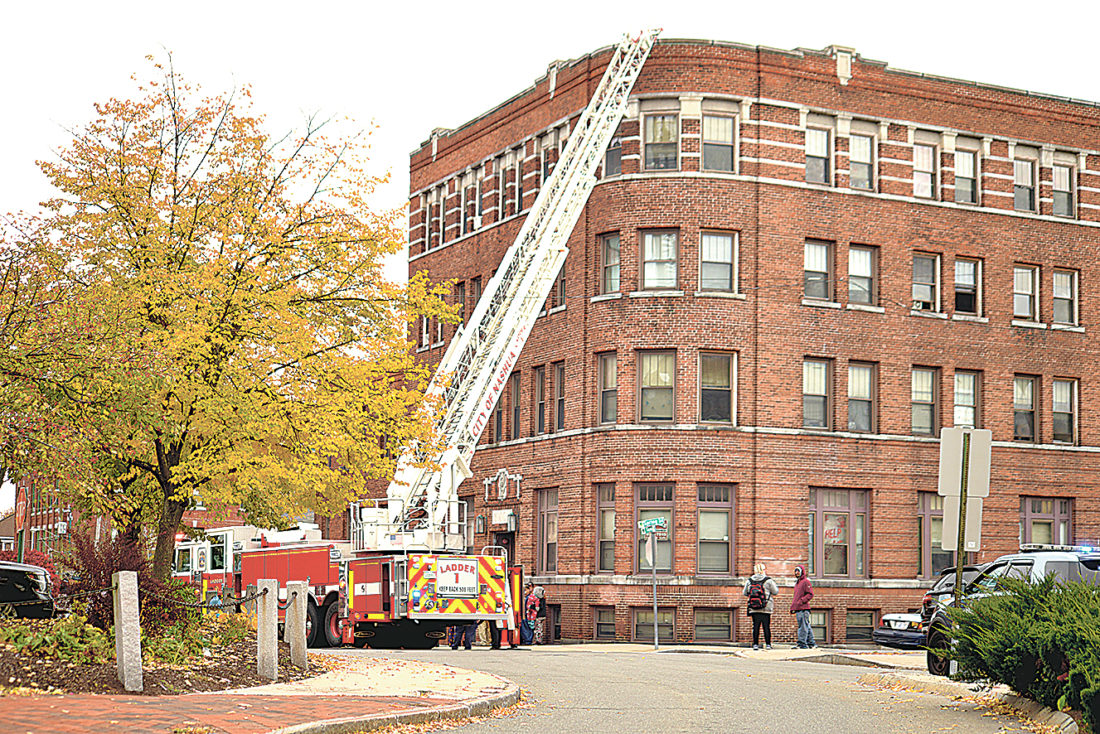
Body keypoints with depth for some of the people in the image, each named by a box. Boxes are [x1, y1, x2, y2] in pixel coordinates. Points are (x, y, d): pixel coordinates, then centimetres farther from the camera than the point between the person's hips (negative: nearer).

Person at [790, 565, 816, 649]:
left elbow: (810, 594, -11)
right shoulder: (797, 583, 24)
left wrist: (801, 601, -19)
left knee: (803, 626, -11)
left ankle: (802, 644, -14)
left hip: (803, 608, -9)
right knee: (806, 627, 10)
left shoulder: (806, 582, -3)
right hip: (797, 609, 9)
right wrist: (793, 608, 20)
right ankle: (811, 643, 14)